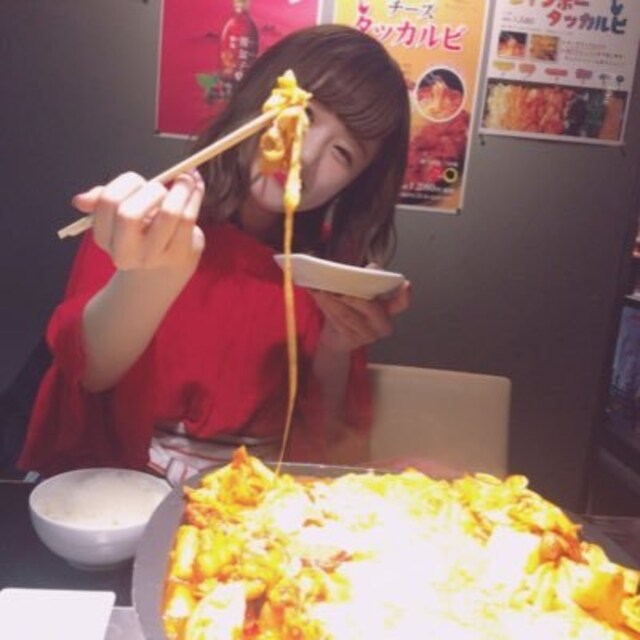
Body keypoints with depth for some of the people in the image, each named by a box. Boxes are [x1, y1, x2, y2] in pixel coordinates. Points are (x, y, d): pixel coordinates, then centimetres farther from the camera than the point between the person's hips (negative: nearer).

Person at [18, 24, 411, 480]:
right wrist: (154, 278, -35)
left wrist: (335, 352, -14)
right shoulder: (145, 222, -5)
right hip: (112, 485, -1)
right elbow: (90, 370, -19)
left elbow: (324, 441, 3)